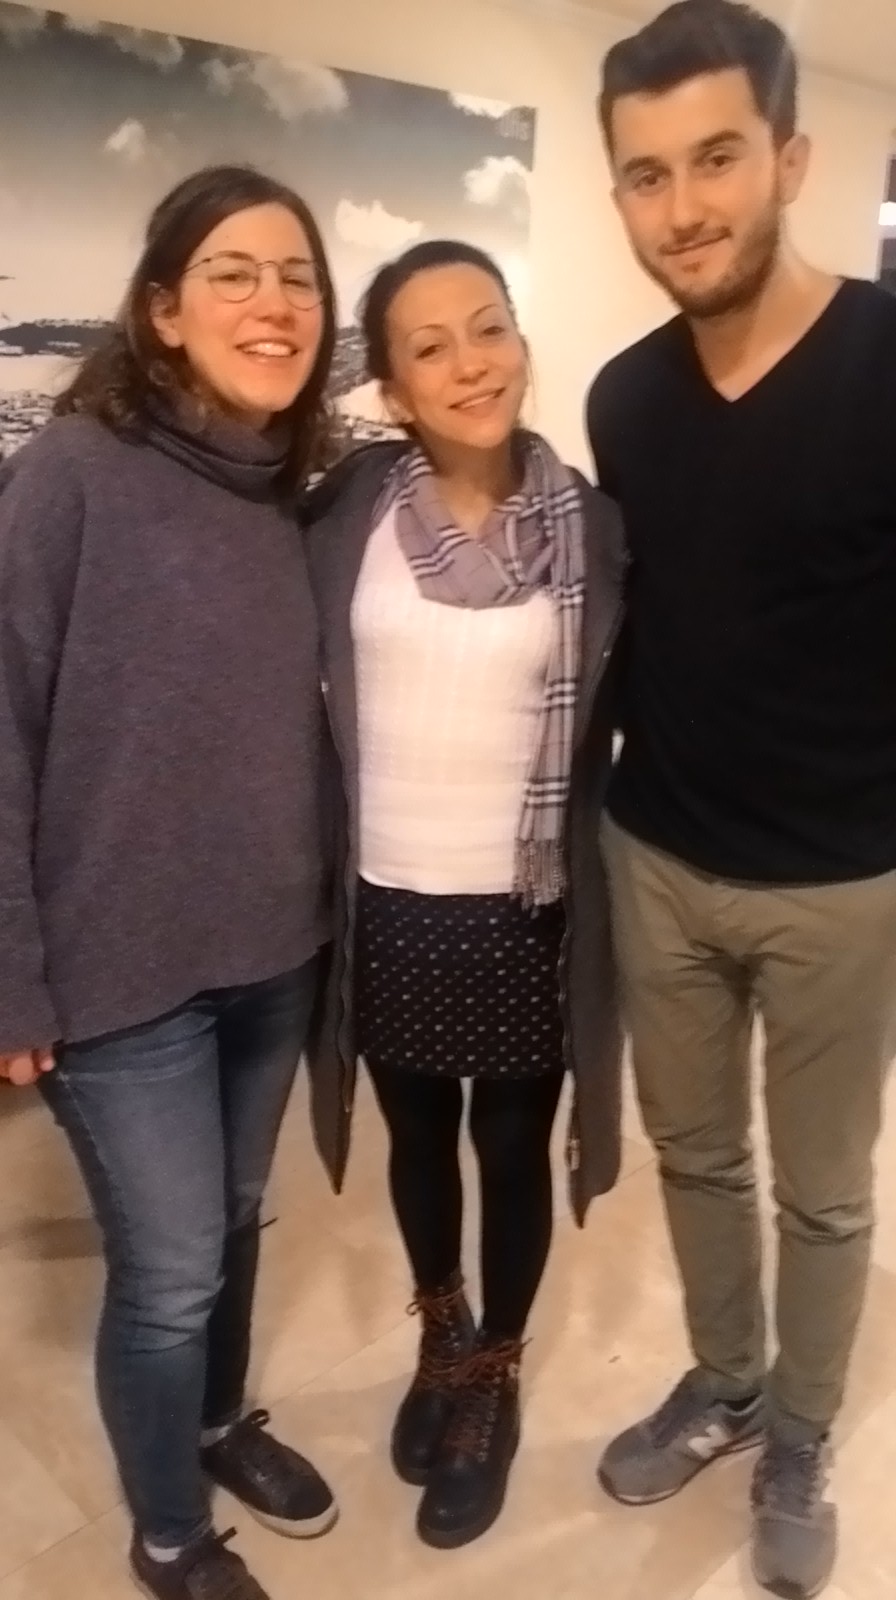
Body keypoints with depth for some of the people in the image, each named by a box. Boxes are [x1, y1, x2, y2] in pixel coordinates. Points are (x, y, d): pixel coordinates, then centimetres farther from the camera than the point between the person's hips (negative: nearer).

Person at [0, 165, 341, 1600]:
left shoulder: (300, 497, 4)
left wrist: (324, 900, 8)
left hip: (274, 949, 6)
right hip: (123, 965, -5)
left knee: (234, 1222, 23)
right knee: (169, 1267, 9)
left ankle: (220, 1424, 51)